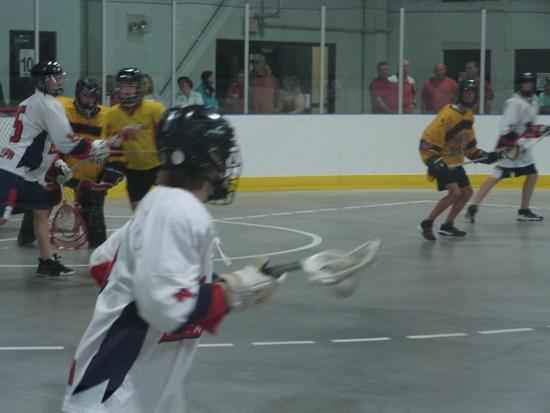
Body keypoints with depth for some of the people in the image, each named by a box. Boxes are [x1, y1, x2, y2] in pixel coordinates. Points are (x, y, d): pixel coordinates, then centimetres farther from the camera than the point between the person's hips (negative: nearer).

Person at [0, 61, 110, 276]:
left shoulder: (30, 104, 19)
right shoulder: (48, 105, -12)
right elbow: (67, 142, -17)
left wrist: (56, 165, 22)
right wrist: (94, 148, -4)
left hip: (28, 174, 11)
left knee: (42, 212, 16)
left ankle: (47, 262, 20)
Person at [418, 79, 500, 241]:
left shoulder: (469, 114, 7)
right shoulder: (448, 114, -22)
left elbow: (468, 142, 20)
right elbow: (427, 140, -24)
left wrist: (481, 155, 11)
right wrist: (434, 161, -31)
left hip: (455, 161, 9)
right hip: (442, 162, -9)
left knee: (466, 192, 11)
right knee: (455, 192, -20)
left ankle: (447, 226, 22)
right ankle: (426, 224, -10)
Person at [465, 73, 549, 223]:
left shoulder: (533, 102, 13)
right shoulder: (515, 103, -16)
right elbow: (507, 128, -23)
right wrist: (516, 143, -28)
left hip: (522, 145, 9)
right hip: (508, 144, -9)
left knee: (532, 175, 9)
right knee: (497, 176, -14)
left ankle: (524, 211, 17)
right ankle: (473, 207, -16)